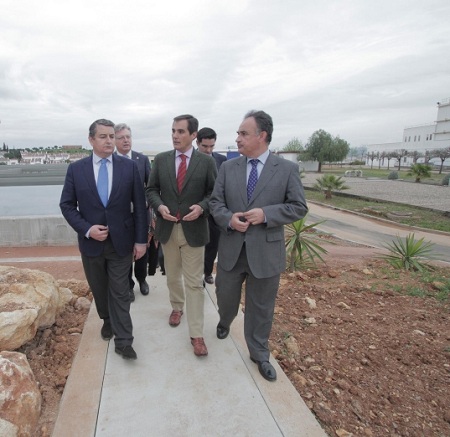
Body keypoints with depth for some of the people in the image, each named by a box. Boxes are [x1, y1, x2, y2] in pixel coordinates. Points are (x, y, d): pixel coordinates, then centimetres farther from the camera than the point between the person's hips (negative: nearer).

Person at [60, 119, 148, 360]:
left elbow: (140, 205, -4)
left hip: (121, 241, -2)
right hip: (91, 241, 2)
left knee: (120, 292, 5)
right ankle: (107, 320, 45)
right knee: (99, 289, 19)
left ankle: (123, 341, 16)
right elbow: (66, 205, 2)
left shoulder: (129, 166, -5)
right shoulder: (76, 169, -1)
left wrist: (141, 239, -7)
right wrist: (87, 229, -13)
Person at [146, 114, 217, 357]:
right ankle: (177, 307, 46)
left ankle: (196, 334, 10)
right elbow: (151, 189, 6)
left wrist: (202, 207, -20)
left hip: (193, 229, -3)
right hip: (167, 228, 3)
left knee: (194, 282, 1)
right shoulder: (160, 159, 3)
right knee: (172, 276, 20)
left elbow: (215, 193, -1)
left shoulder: (206, 161, -4)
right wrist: (159, 206, -13)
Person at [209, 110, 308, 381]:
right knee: (226, 297, 21)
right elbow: (216, 202, 4)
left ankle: (260, 354, 35)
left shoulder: (287, 169, -5)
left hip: (265, 251, -2)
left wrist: (266, 214, -20)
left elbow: (299, 207, -6)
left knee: (261, 307, 13)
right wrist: (228, 218, -17)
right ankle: (225, 321, 56)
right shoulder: (228, 167, 3)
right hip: (231, 249, 3)